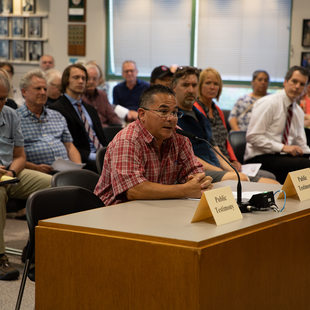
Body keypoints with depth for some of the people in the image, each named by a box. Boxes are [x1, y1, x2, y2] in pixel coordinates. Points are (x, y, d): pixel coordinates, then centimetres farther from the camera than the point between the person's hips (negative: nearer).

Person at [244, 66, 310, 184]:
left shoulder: (299, 111, 16)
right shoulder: (268, 103, -8)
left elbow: (301, 144, 18)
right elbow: (253, 137, -15)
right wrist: (283, 147, -20)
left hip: (283, 156, 7)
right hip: (260, 158, -7)